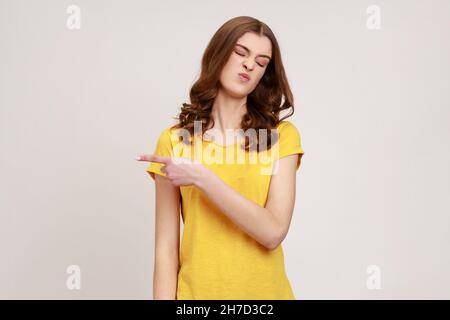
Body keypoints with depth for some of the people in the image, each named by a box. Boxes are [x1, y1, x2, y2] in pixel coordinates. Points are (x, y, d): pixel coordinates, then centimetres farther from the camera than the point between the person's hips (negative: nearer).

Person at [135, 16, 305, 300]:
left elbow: (273, 232, -16)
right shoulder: (173, 140, -5)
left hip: (268, 291, 0)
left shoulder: (282, 135, -5)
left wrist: (201, 177, -20)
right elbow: (166, 247, -6)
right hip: (197, 291, 0)